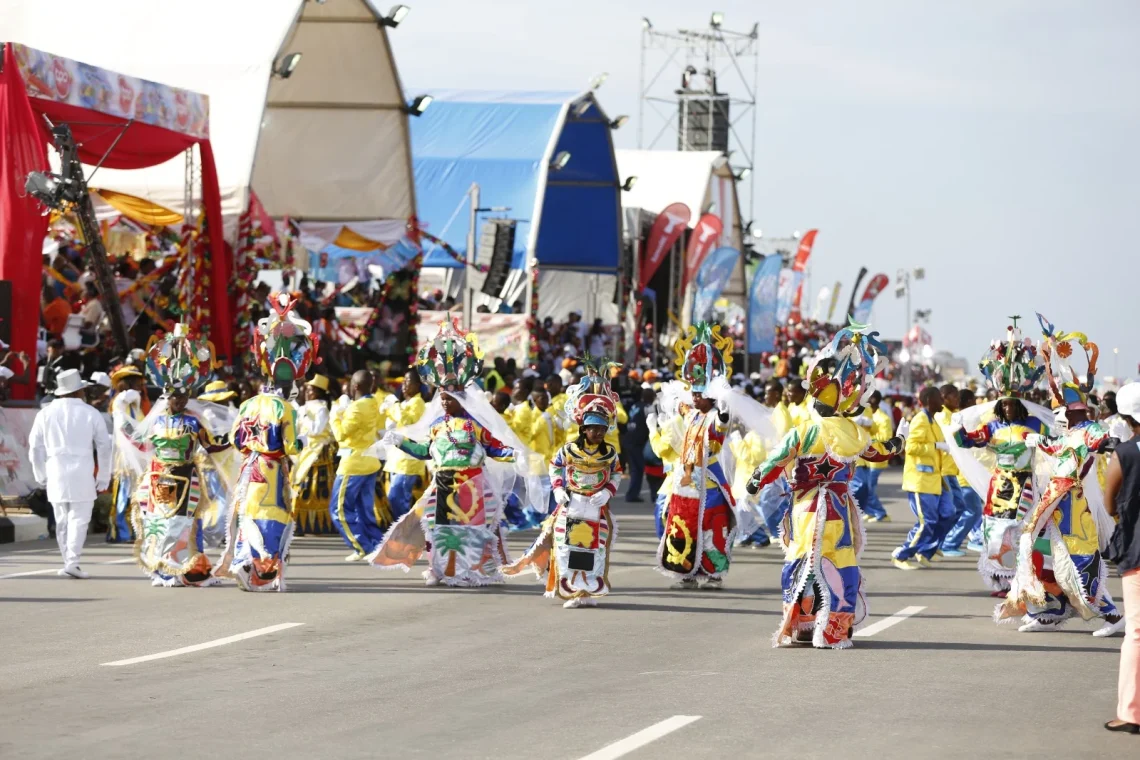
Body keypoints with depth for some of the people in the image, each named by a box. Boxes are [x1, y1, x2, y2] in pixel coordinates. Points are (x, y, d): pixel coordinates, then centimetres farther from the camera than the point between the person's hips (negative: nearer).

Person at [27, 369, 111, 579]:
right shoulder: (91, 414, 0)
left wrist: (41, 476, 17)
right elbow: (104, 447, 1)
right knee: (79, 518, -4)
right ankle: (72, 561, -16)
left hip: (56, 473, 3)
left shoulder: (45, 413, 6)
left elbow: (35, 448, 8)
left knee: (62, 520, 11)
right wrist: (103, 478, 9)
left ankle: (68, 561, 13)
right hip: (82, 474, -3)